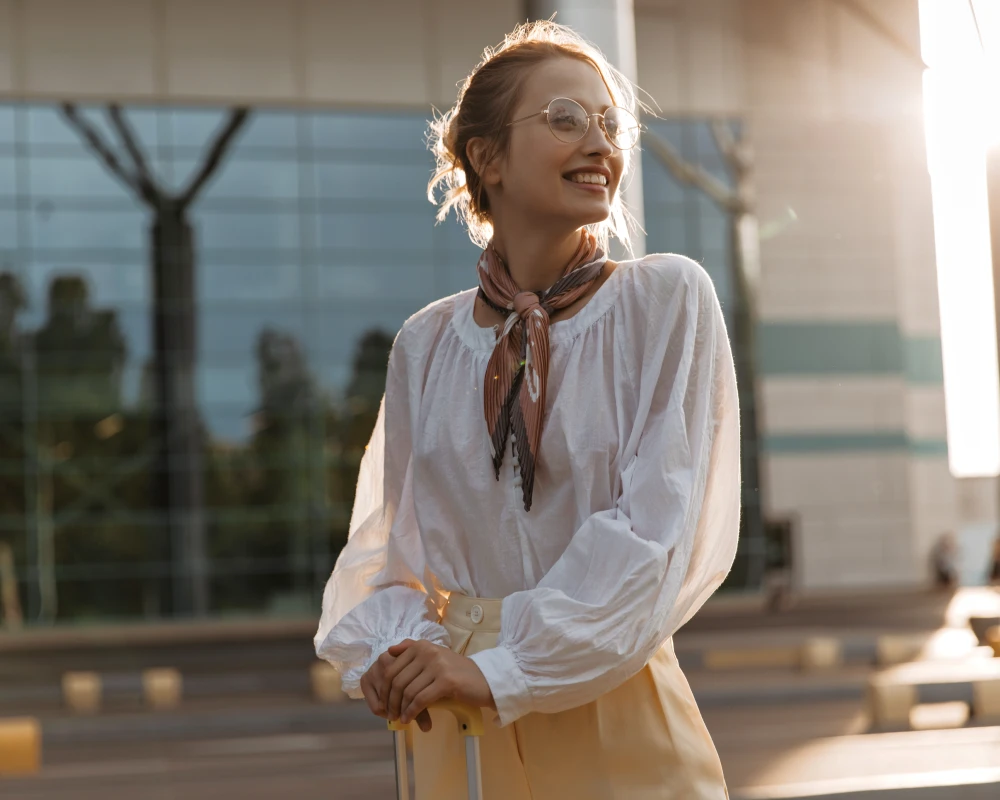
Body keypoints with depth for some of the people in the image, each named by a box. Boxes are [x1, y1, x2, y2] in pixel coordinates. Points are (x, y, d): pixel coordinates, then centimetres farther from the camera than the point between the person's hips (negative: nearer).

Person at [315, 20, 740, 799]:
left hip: (614, 717, -2)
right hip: (457, 727, 3)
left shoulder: (667, 300, -6)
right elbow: (385, 542, 10)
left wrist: (504, 668, -20)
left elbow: (657, 527, -14)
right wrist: (388, 649, -10)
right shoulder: (428, 344, 3)